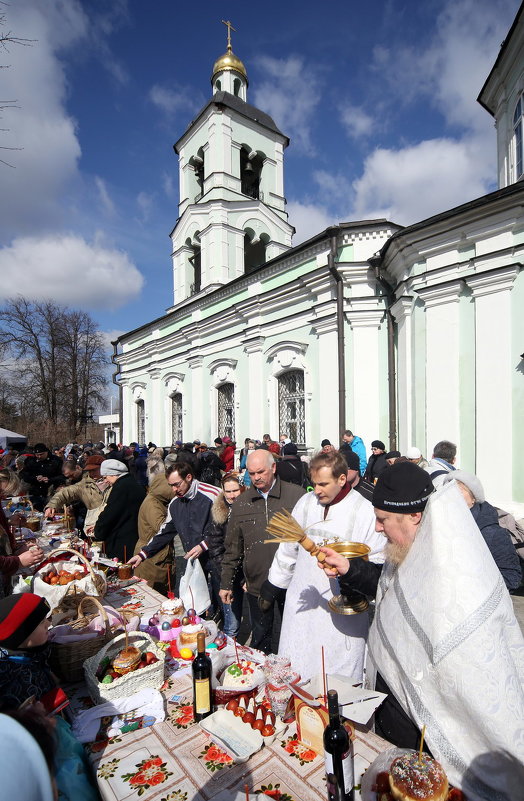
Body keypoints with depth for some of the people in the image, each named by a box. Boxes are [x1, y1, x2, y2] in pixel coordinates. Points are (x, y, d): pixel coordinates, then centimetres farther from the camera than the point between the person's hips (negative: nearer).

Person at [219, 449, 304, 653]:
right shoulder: (241, 503, 2)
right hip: (257, 584, 3)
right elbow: (232, 548, 9)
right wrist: (226, 583, 10)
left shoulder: (296, 495, -9)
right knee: (260, 638, 17)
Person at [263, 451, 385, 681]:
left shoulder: (364, 511, -11)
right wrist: (273, 584, 21)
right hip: (302, 604, 4)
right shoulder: (306, 502, 2)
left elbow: (378, 561, -6)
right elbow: (288, 549, 14)